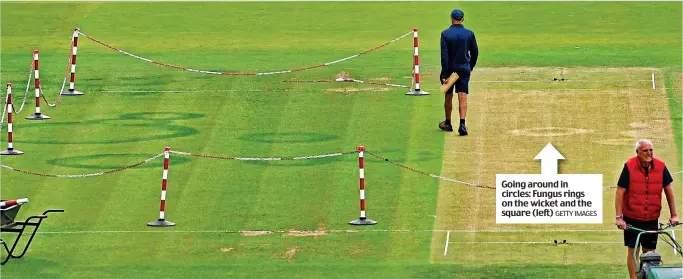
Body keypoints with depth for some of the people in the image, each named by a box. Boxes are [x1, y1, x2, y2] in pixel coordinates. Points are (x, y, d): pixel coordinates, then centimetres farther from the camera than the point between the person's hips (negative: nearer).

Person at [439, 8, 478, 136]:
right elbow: (475, 53, 5)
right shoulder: (469, 33, -2)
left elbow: (444, 55, -14)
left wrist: (444, 74, -14)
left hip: (450, 69, -1)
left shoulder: (445, 34, -10)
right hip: (464, 69, 1)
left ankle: (448, 123, 28)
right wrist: (471, 67, 22)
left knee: (448, 96, 14)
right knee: (462, 97, -4)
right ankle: (462, 124, -19)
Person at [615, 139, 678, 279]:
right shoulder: (629, 167, -12)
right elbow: (620, 192, -11)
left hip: (652, 219, 2)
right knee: (633, 250, 2)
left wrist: (674, 215, 3)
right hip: (632, 218, -2)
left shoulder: (661, 167, -5)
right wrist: (619, 217, -17)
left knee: (649, 252, 7)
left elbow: (668, 190, 4)